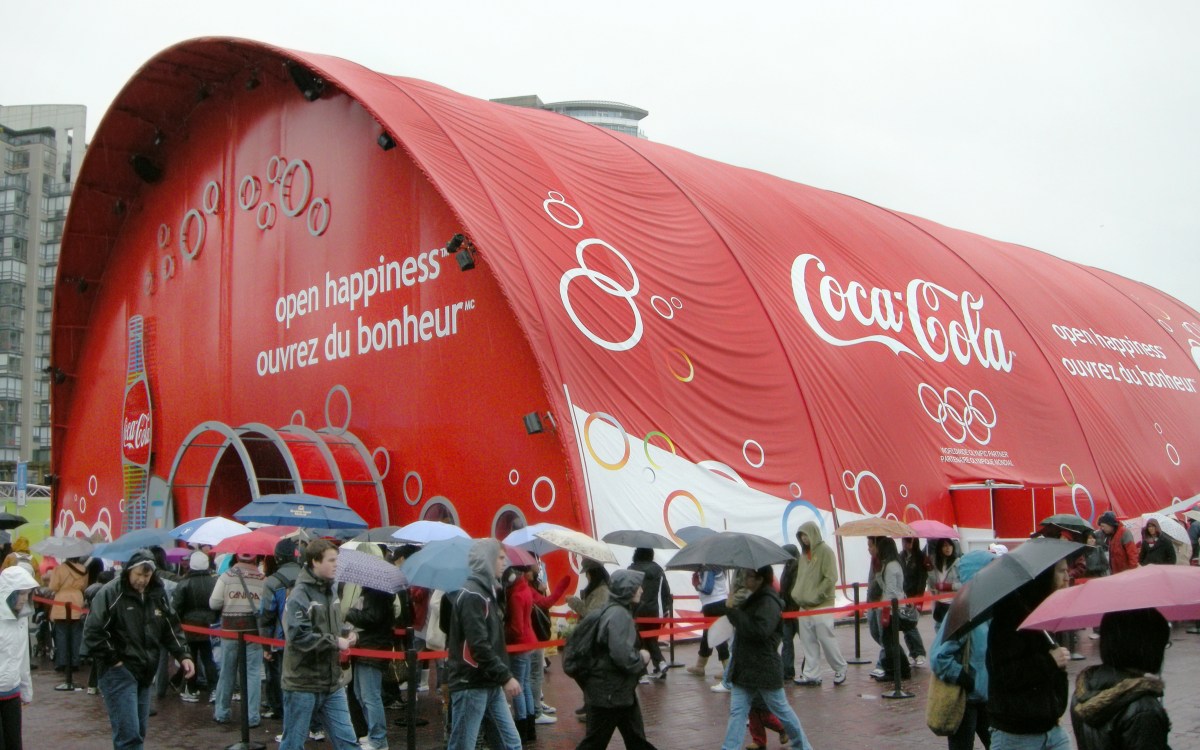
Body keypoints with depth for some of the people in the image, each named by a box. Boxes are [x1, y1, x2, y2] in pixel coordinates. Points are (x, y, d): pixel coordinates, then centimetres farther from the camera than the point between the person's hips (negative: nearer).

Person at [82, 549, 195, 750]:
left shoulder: (158, 594, 7)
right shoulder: (111, 593, -12)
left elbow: (172, 628, 14)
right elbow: (93, 631, -14)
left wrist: (182, 655, 3)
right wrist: (113, 659, -13)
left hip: (145, 673, 7)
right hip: (119, 673, -7)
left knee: (139, 732, 13)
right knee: (129, 733, -12)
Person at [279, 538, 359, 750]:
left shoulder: (331, 590, 9)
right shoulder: (300, 595, -16)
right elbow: (298, 636, -24)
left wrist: (344, 639, 1)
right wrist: (335, 642, -17)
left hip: (332, 683, 7)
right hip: (303, 684, -7)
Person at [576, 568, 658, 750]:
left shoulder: (619, 611, 10)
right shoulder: (618, 615, -22)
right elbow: (623, 655, -29)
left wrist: (639, 656, 6)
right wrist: (642, 658, -12)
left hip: (621, 690, 10)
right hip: (608, 692, -10)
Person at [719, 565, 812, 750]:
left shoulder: (769, 602, -18)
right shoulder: (752, 599, 10)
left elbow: (760, 630, -30)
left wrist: (734, 612, -24)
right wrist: (730, 607, 1)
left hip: (765, 670, -8)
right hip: (744, 668, 8)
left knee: (781, 710, 9)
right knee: (737, 711, 4)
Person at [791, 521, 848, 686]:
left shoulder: (825, 551, -8)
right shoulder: (804, 553, 15)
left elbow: (831, 578, -14)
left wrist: (816, 596, -15)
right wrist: (797, 594, 7)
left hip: (821, 605, -7)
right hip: (804, 605, 7)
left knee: (826, 639, -2)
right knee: (808, 642, 7)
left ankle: (840, 669, 16)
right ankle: (811, 675, 12)